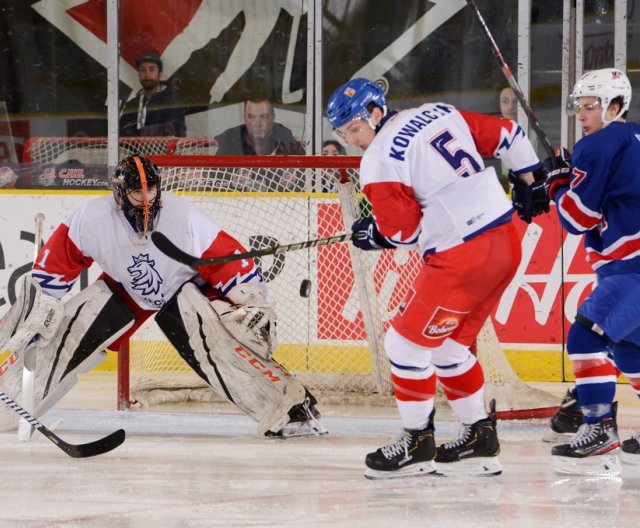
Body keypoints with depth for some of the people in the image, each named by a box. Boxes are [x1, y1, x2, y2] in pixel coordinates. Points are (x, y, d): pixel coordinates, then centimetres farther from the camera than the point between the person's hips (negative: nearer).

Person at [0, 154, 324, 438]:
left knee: (216, 342, -27)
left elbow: (233, 263, -23)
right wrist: (36, 314, -11)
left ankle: (289, 408, -26)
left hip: (182, 287, -3)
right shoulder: (91, 219, -25)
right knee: (60, 337, -11)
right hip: (121, 289, 3)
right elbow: (53, 266, -12)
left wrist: (256, 308, -24)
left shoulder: (186, 219, -31)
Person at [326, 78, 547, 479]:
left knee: (407, 343, 4)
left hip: (460, 258, -9)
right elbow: (506, 134, 14)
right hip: (506, 241, 9)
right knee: (449, 346, 21)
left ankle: (418, 443, 11)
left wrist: (374, 235, 11)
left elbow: (405, 232, -9)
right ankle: (480, 438, 26)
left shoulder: (379, 161, -10)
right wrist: (530, 181, 26)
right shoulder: (439, 114, 11)